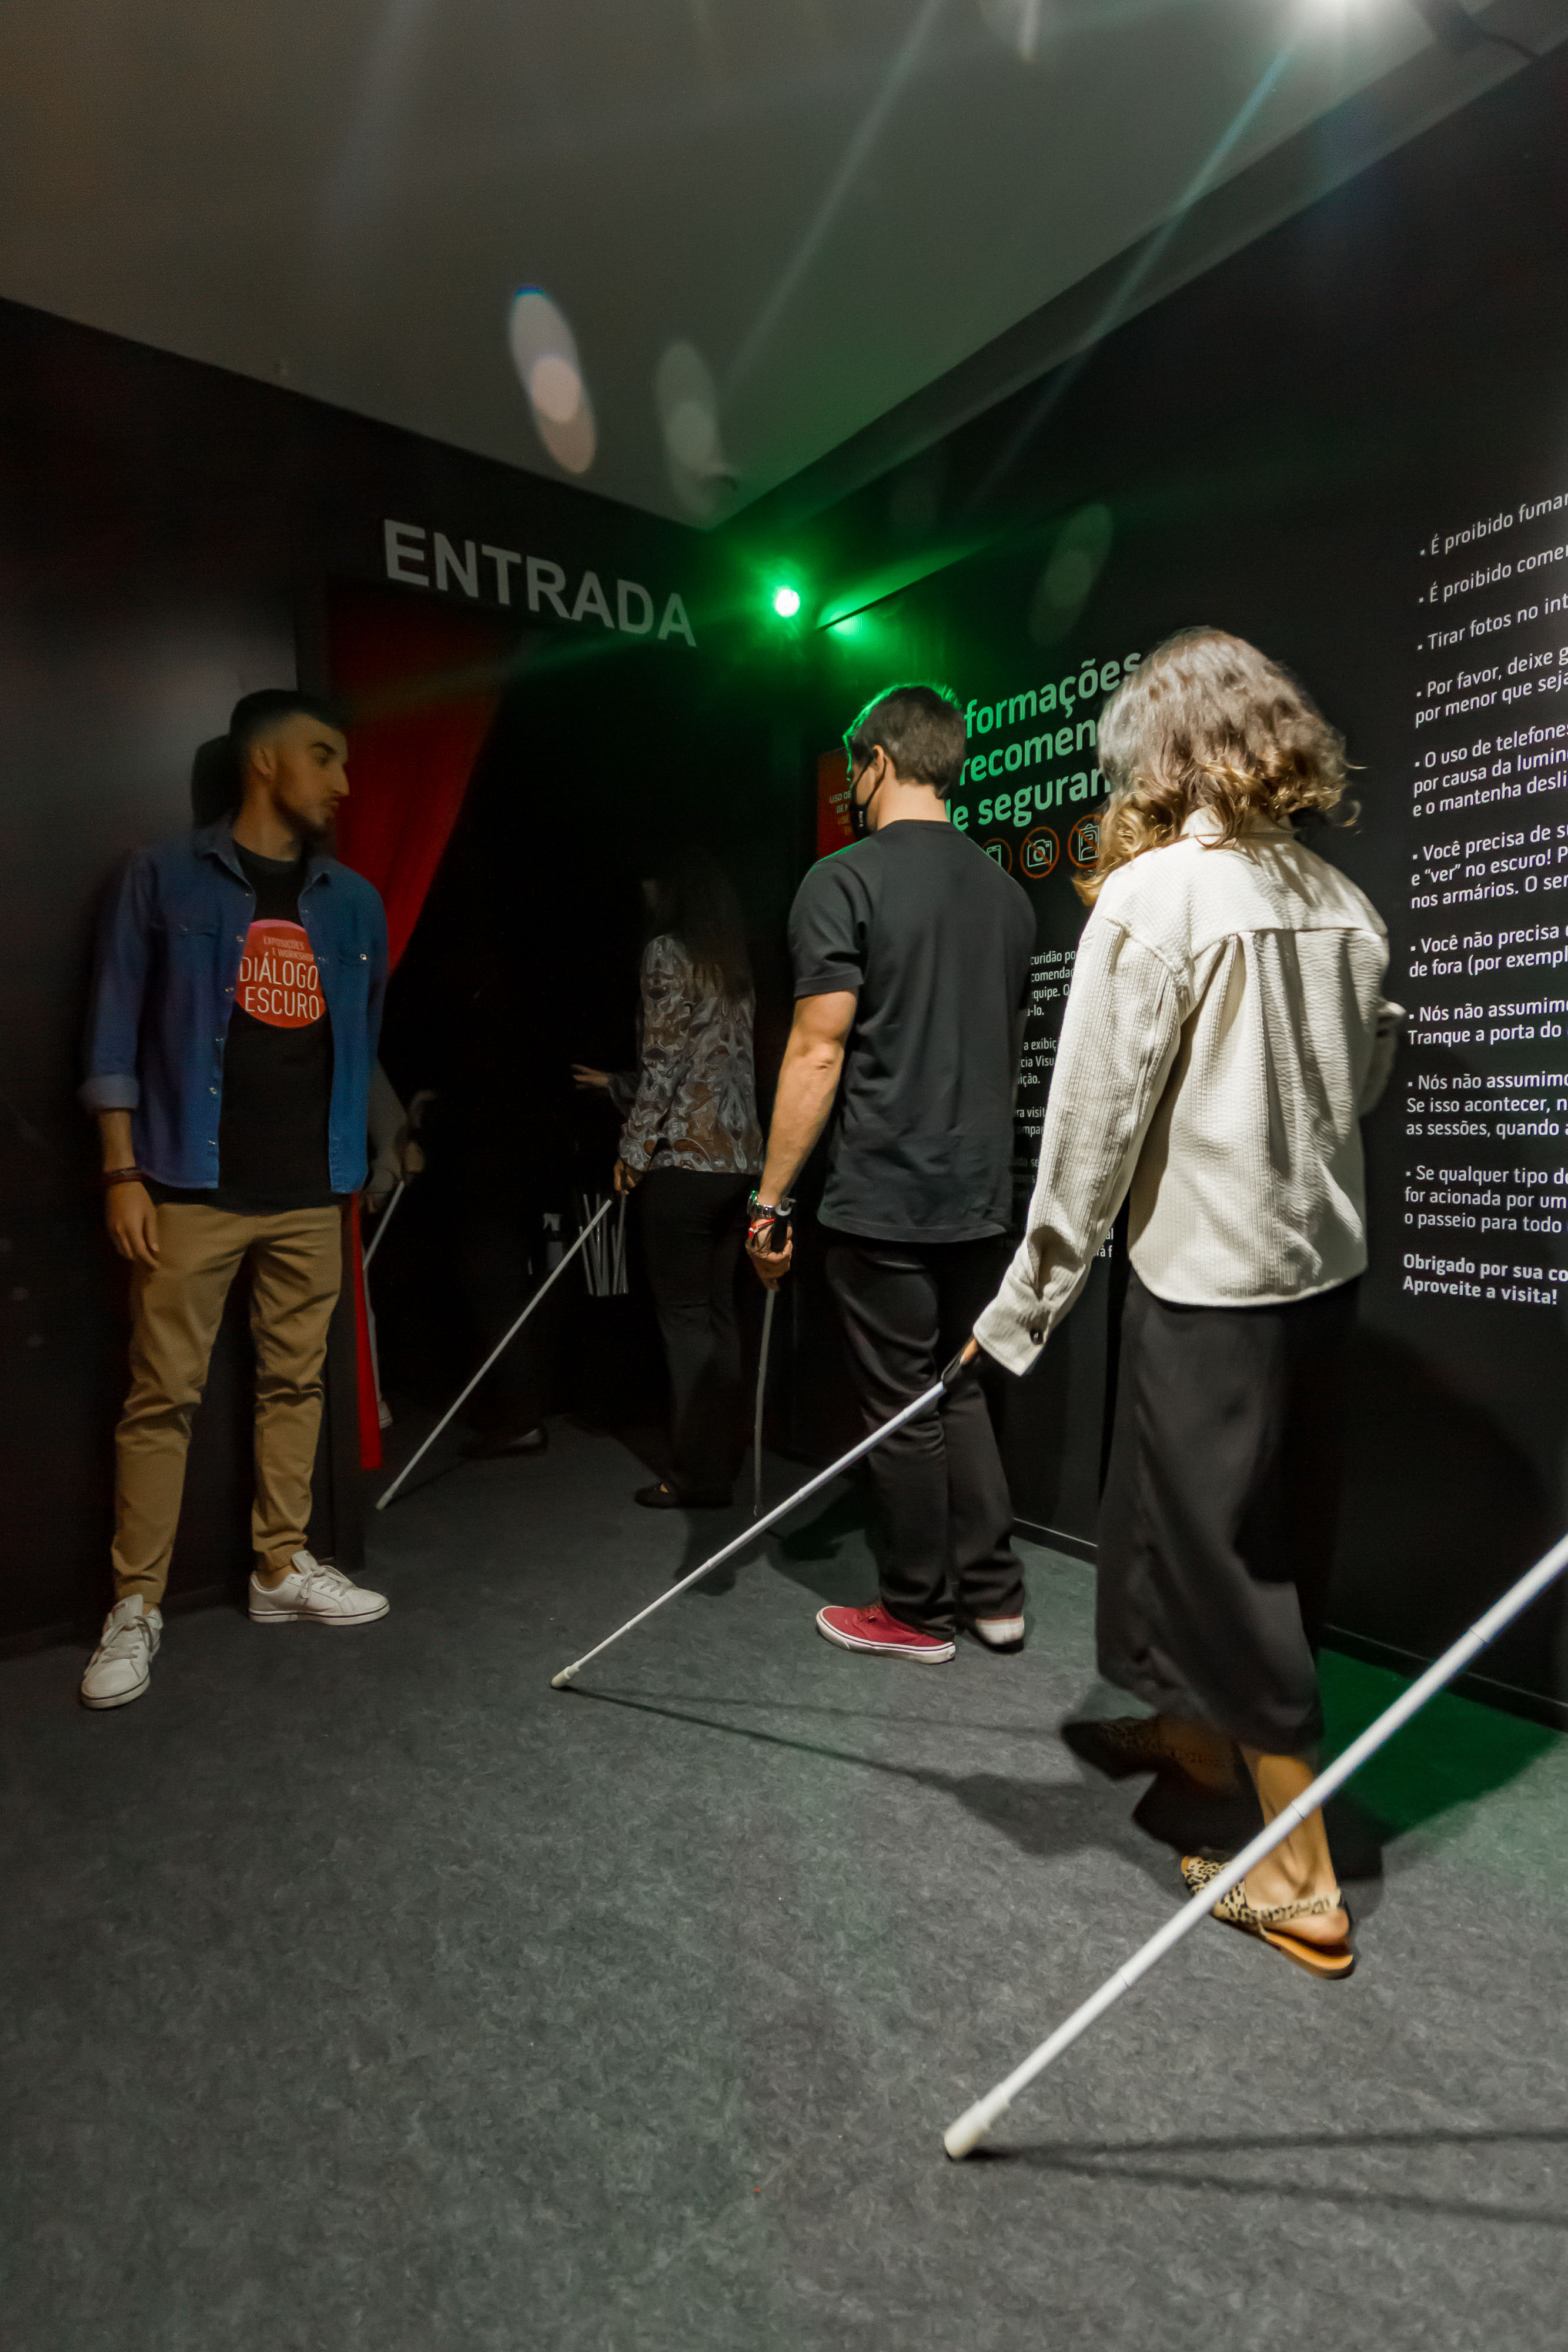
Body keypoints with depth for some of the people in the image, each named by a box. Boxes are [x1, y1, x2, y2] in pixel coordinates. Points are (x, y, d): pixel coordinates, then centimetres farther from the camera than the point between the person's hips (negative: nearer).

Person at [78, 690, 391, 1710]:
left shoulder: (353, 900, 11)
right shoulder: (166, 876, 1)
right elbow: (117, 1030, 0)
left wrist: (366, 1153, 11)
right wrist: (123, 1172, -6)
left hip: (312, 1191, 4)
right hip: (193, 1186, -3)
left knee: (296, 1381, 10)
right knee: (164, 1394, 0)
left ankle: (284, 1568, 24)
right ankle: (137, 1606, 12)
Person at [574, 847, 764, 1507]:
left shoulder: (665, 951, -3)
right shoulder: (734, 964, 19)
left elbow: (664, 1060, -11)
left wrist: (633, 1148, -6)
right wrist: (615, 1084, 32)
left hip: (684, 1156, -8)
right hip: (740, 1156, 8)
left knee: (685, 1315, -2)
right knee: (718, 1312, 11)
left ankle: (697, 1475, 3)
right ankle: (722, 1460, 18)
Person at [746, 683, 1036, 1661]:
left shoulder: (845, 881, -10)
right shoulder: (1008, 892, 10)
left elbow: (819, 1051, -15)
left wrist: (773, 1197, -10)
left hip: (883, 1200, -6)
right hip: (981, 1198, 7)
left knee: (903, 1410, 6)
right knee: (961, 1392, 19)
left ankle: (918, 1612, 22)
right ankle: (995, 1597, 27)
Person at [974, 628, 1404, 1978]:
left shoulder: (1151, 894, -15)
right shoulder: (1343, 901, 4)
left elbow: (1095, 1118, -16)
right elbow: (1365, 1082, 11)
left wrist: (1029, 1300, -9)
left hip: (1210, 1274, -7)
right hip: (1326, 1260, 7)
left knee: (1232, 1551, 6)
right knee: (1267, 1529, 22)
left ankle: (1302, 1881, 20)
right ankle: (1198, 1729, 45)